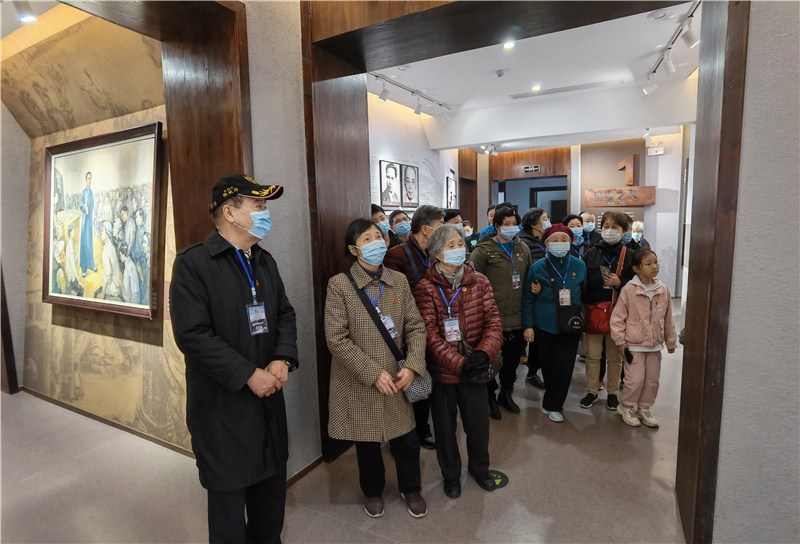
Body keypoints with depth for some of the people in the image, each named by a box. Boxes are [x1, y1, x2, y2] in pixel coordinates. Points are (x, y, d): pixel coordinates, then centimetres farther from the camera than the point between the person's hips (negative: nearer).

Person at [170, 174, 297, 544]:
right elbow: (192, 334, -20)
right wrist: (249, 375, -20)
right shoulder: (193, 263, -14)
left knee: (272, 487, 21)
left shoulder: (265, 261, 7)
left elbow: (285, 314, 8)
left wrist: (282, 360, -9)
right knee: (228, 493, 13)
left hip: (268, 399, 6)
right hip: (222, 405, -6)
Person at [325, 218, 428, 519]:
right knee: (367, 443, 16)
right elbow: (336, 338, -15)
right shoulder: (339, 284, -11)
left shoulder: (399, 280, 1)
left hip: (397, 380, 3)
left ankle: (410, 489, 43)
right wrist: (373, 373, -17)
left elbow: (415, 327, 1)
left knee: (406, 440, 13)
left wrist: (412, 365, -14)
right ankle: (373, 491, 46)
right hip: (358, 384, -2)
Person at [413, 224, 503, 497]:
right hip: (442, 371, -2)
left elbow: (493, 322, -6)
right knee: (445, 426, 16)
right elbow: (430, 334, -16)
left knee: (479, 422, 17)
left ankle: (479, 468, 47)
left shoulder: (479, 282, -1)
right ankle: (451, 475, 43)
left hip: (474, 369, 3)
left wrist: (484, 352, -23)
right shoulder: (426, 288, -11)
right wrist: (459, 363, -23)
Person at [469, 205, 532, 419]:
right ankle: (491, 397, 29)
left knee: (513, 359, 18)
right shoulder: (484, 249, -8)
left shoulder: (523, 248, 10)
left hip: (517, 317, 5)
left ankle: (506, 393, 39)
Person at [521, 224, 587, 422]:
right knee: (548, 366, 10)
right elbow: (528, 299, -3)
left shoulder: (579, 266, 0)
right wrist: (528, 325, -6)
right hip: (544, 326, -1)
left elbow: (584, 293, 11)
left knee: (564, 367, -4)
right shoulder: (538, 267, -6)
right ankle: (554, 398, 35)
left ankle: (552, 405, 15)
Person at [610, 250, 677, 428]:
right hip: (634, 345, -5)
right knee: (635, 379, -4)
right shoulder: (629, 290, -13)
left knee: (652, 379, 12)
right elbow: (618, 317, -9)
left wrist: (671, 341, 16)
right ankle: (626, 408, 19)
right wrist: (620, 340, -10)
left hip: (655, 345, 5)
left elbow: (668, 318, 11)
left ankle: (644, 409, 32)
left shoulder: (663, 290, 1)